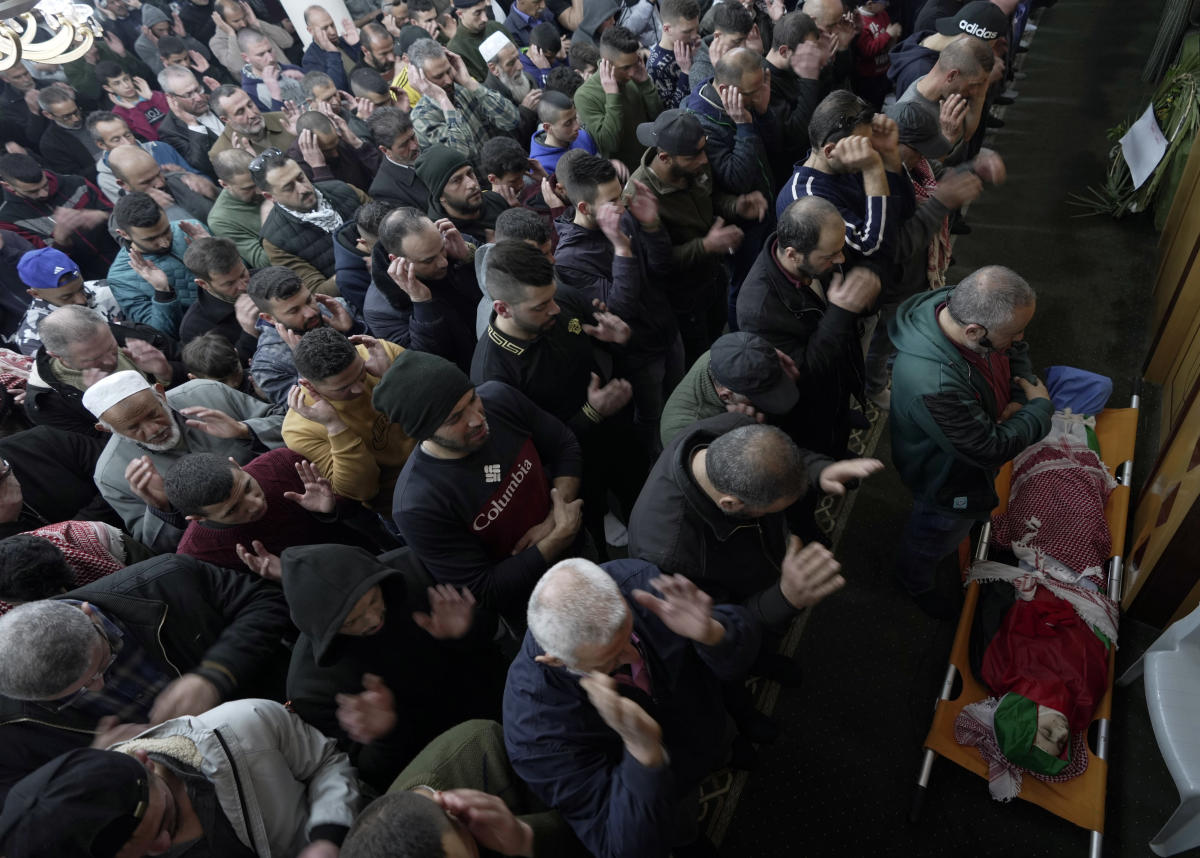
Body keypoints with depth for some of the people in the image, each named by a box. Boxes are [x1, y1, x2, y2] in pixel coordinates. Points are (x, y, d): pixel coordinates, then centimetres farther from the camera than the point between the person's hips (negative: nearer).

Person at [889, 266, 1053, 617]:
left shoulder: (962, 305, -25)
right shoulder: (931, 384, -49)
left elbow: (1017, 351, -1)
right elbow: (991, 450, -35)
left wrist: (1021, 400, -17)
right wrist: (1040, 408, -21)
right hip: (947, 479, -6)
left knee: (974, 510, 39)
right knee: (934, 537, 26)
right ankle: (916, 582, 58)